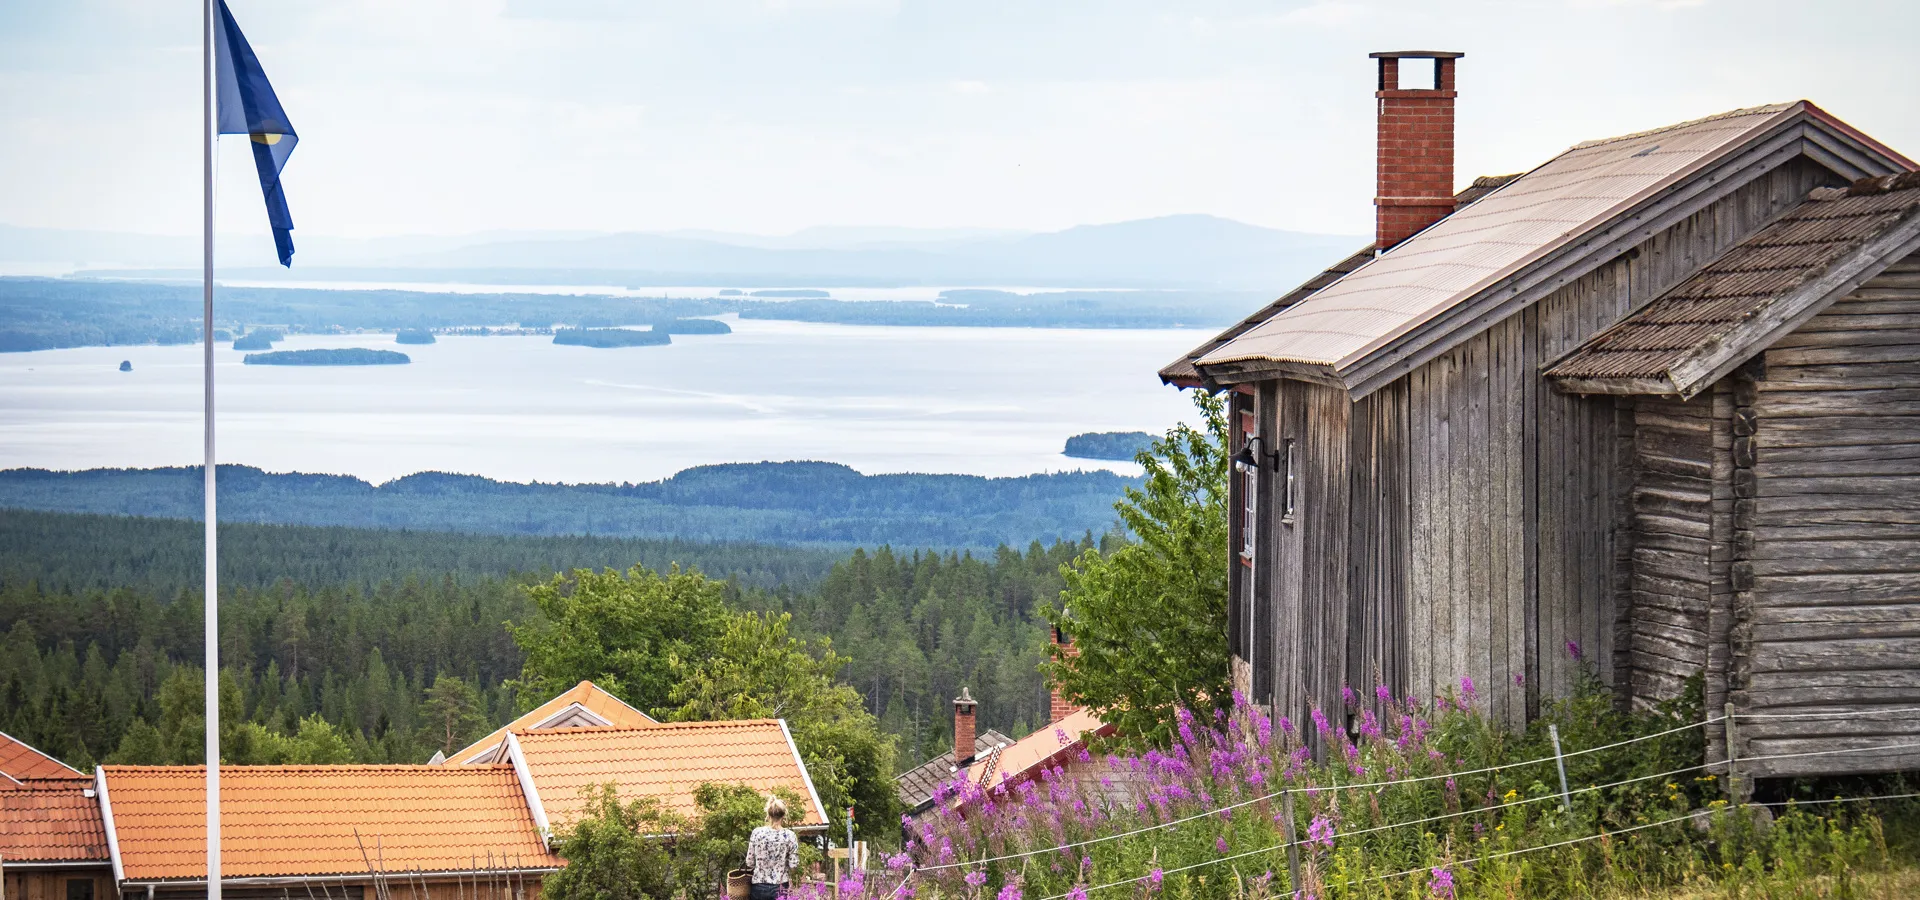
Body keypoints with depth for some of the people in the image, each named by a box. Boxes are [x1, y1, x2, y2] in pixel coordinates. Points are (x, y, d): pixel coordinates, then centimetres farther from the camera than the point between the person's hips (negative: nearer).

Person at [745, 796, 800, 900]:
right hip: (780, 887, -1)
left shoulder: (757, 833, -5)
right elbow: (793, 865, -8)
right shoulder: (790, 836, -8)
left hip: (758, 887, 1)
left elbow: (750, 862, -1)